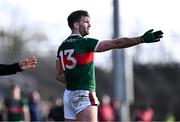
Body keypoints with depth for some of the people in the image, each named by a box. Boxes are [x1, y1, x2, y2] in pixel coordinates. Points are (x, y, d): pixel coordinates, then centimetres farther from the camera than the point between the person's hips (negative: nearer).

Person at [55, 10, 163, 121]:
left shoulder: (63, 46, 11)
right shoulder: (84, 43, -12)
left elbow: (58, 75, 14)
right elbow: (116, 43, -16)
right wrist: (142, 39, -15)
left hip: (68, 94, 8)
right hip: (83, 94, -8)